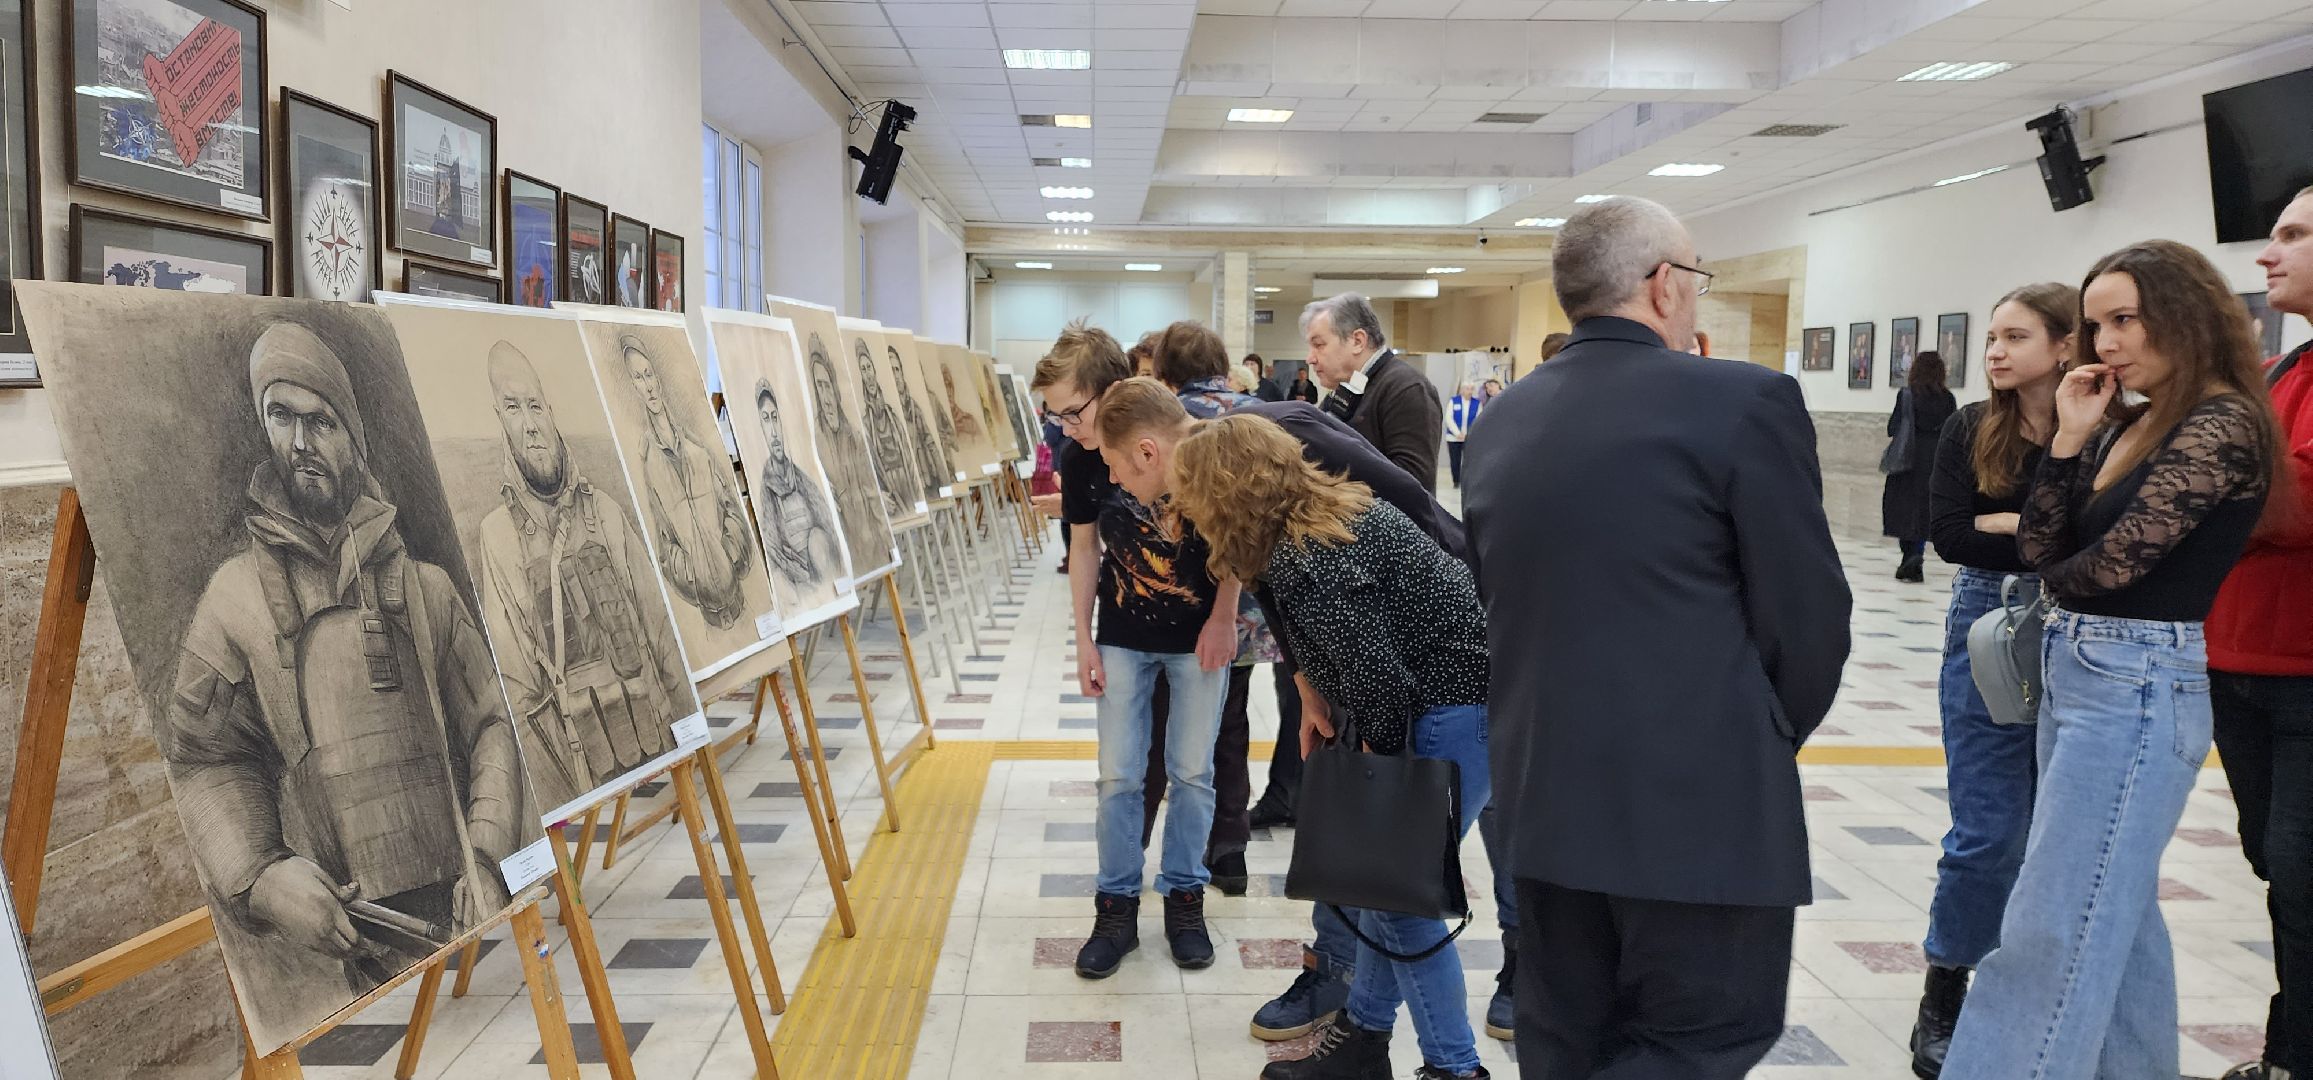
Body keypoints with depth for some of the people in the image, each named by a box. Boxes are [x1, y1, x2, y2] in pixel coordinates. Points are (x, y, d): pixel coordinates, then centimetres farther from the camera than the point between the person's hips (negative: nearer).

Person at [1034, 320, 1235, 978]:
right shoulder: (1078, 461, -10)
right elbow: (1084, 546, 3)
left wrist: (1223, 618, -9)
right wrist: (1084, 640, 3)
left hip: (1199, 634, -2)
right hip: (1123, 637, 3)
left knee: (1191, 774, 6)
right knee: (1118, 777, 4)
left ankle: (1184, 897, 23)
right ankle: (1118, 906, 18)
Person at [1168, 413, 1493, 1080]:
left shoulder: (1307, 566, -23)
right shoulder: (1324, 513, 8)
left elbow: (1378, 683, -22)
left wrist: (1377, 756, -7)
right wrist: (1313, 698, 8)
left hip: (1457, 711, -10)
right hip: (1435, 699, 10)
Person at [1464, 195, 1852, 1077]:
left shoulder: (1500, 421, 8)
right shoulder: (1745, 402, -11)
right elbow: (1807, 614, -7)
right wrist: (1773, 736, 10)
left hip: (1544, 788, 7)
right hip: (1702, 796, -6)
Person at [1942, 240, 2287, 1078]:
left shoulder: (2223, 425, -14)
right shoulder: (2123, 426, 11)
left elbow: (2113, 561, -19)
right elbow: (2041, 550, 5)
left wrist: (2059, 579, 3)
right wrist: (2068, 438, -3)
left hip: (2139, 686, -9)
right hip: (2074, 670, 9)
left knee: (2052, 931, -8)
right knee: (2114, 909, 18)